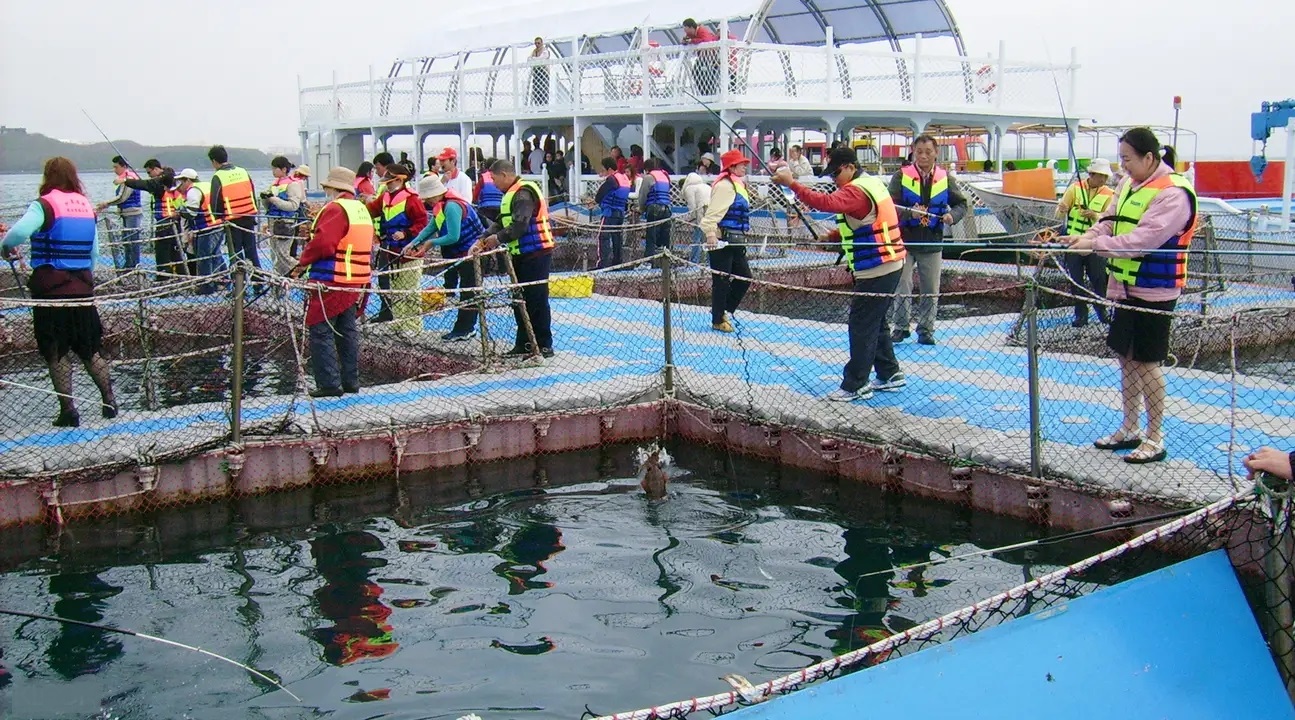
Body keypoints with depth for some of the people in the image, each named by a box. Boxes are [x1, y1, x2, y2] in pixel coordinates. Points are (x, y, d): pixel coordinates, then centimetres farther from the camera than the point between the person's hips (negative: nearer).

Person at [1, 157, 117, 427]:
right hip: (82, 289, 5)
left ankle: (68, 410, 4)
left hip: (51, 289, -5)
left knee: (55, 351, 4)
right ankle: (109, 401, 13)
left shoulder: (45, 205, -10)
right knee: (89, 348, 16)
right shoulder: (87, 206, 9)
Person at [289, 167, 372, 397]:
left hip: (330, 283, -9)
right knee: (348, 331, 15)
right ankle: (351, 380, 20)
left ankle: (329, 383, -3)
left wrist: (302, 263, -11)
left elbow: (322, 243, -24)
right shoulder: (362, 210, 13)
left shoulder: (335, 209, -15)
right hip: (356, 283, 9)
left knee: (321, 332, -2)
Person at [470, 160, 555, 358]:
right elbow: (500, 223, 15)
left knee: (536, 300, -5)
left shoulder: (523, 193, -16)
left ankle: (544, 346, 2)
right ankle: (524, 344, 22)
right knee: (519, 300, 14)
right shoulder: (512, 194, 17)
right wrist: (482, 241, 3)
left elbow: (520, 225, -25)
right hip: (522, 255, 11)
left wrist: (498, 238, -14)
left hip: (535, 254, -11)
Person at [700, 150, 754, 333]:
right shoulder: (725, 185, -14)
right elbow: (713, 211, -25)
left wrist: (742, 238, 25)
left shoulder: (739, 185, 19)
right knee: (722, 280, -2)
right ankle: (718, 320, 9)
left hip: (736, 241, 10)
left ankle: (724, 310, 25)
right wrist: (710, 233, -36)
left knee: (745, 278, 11)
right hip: (722, 240, -10)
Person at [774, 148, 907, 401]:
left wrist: (791, 183, -33)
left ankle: (855, 385, 0)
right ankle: (890, 374, 29)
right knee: (874, 322, 20)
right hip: (888, 266, 11)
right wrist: (832, 236, 5)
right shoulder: (870, 184, 14)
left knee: (862, 325, -5)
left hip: (877, 270, -11)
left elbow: (826, 203, -34)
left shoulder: (857, 191, -18)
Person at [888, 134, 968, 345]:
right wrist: (910, 212, -26)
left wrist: (952, 215, -11)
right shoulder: (902, 176, -3)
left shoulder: (945, 178, 4)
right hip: (905, 240, -2)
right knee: (901, 286, -3)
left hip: (932, 242, 2)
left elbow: (961, 203, 11)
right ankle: (900, 327, 8)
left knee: (930, 290, 7)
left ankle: (926, 329, 18)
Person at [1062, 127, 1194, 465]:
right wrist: (1083, 237, -7)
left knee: (1146, 362, -2)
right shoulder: (1129, 184, 8)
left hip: (1153, 291, -8)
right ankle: (1129, 429, 29)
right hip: (1124, 286, 8)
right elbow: (1111, 222, 11)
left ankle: (1155, 439, 10)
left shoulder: (1173, 192, -19)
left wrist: (1094, 244, -25)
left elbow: (1142, 240, -26)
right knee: (1126, 356, 15)